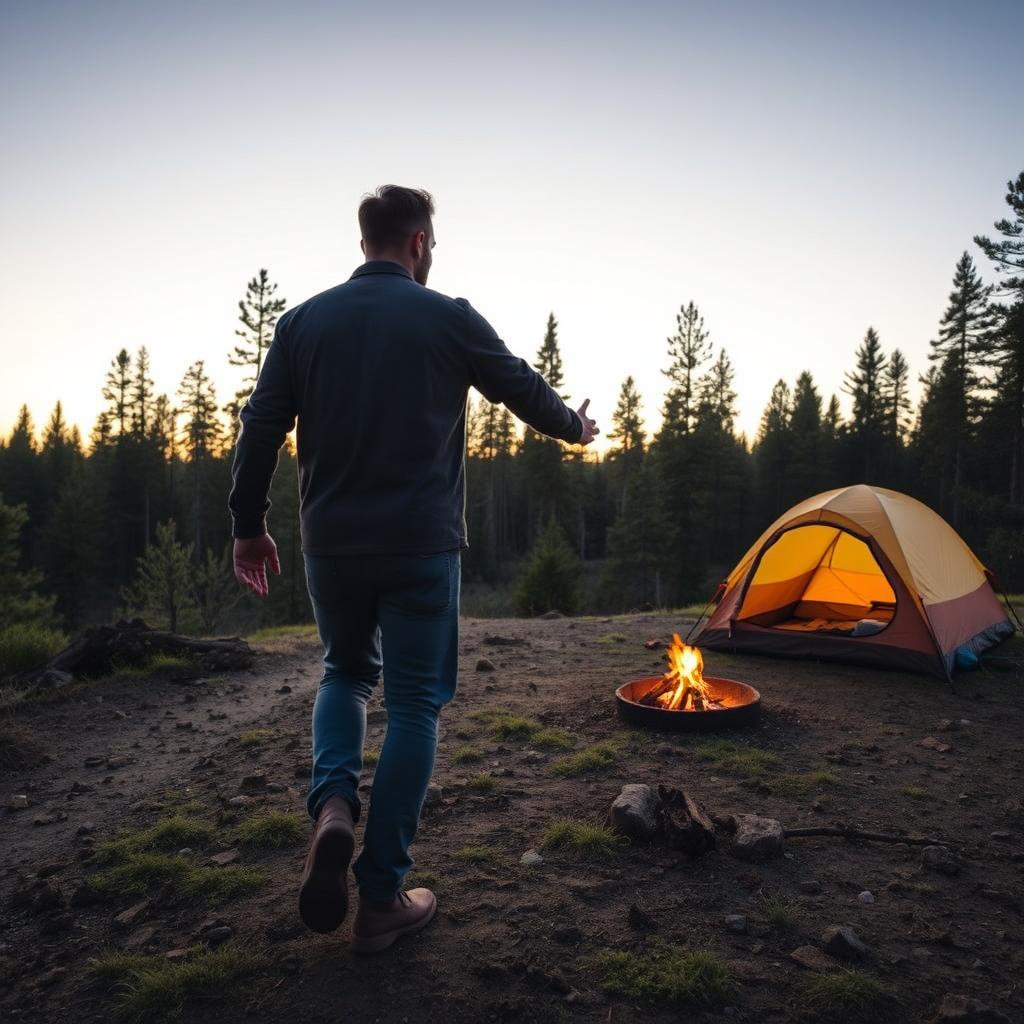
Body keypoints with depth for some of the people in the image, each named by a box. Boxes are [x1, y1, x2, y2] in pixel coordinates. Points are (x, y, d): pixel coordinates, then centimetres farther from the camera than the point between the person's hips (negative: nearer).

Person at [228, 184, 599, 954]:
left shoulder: (303, 319, 6)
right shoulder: (448, 318, -2)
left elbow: (260, 428, 3)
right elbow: (526, 390, 9)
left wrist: (249, 527, 13)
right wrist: (575, 426, 29)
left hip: (330, 542, 4)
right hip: (419, 543, -3)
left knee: (346, 672, 26)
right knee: (414, 702, 7)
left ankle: (333, 805, 1)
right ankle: (382, 899, 13)